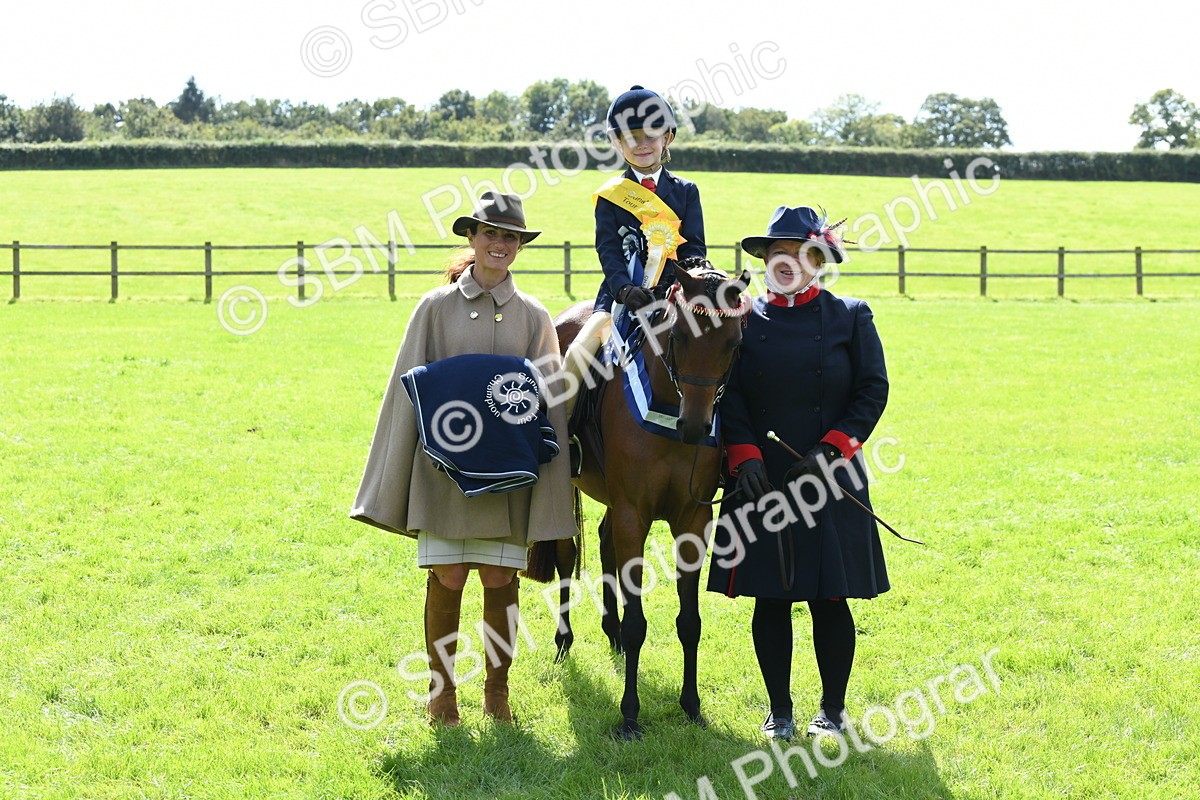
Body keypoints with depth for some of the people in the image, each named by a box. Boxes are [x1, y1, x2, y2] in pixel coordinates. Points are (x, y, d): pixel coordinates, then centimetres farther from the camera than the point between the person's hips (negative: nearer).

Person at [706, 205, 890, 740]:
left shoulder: (850, 317, 3)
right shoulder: (745, 320, 6)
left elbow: (873, 391, -1)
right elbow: (730, 396, 2)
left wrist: (831, 449, -12)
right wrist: (744, 454, -13)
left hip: (829, 480, -1)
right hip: (762, 481, 1)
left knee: (830, 598, 3)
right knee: (770, 599, 5)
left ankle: (832, 706, 18)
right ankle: (779, 709, 17)